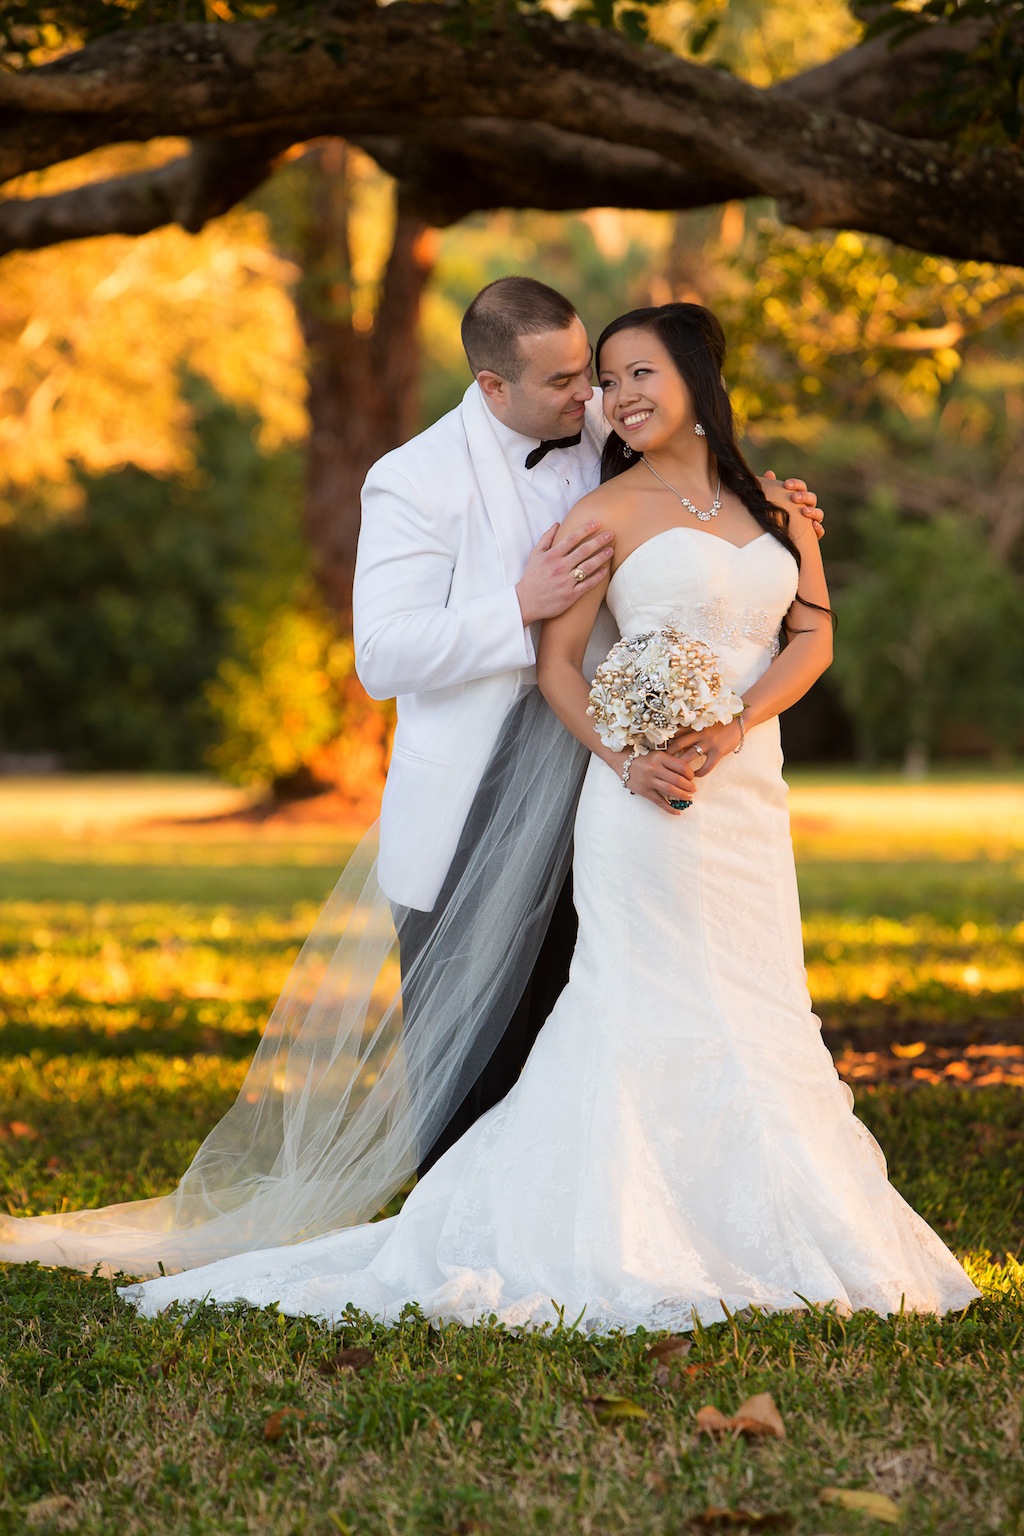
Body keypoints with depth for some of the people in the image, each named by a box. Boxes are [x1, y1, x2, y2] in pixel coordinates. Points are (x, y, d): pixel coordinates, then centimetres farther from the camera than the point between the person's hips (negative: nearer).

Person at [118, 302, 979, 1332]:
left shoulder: (775, 507, 13)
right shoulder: (606, 512, -1)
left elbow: (813, 636, 6)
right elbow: (555, 661, -4)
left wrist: (732, 728, -11)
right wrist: (627, 761, -19)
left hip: (753, 793, 5)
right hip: (652, 799, -5)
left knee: (753, 1011, 7)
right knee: (657, 1015, -8)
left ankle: (751, 1241, 15)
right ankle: (628, 1244, -3)